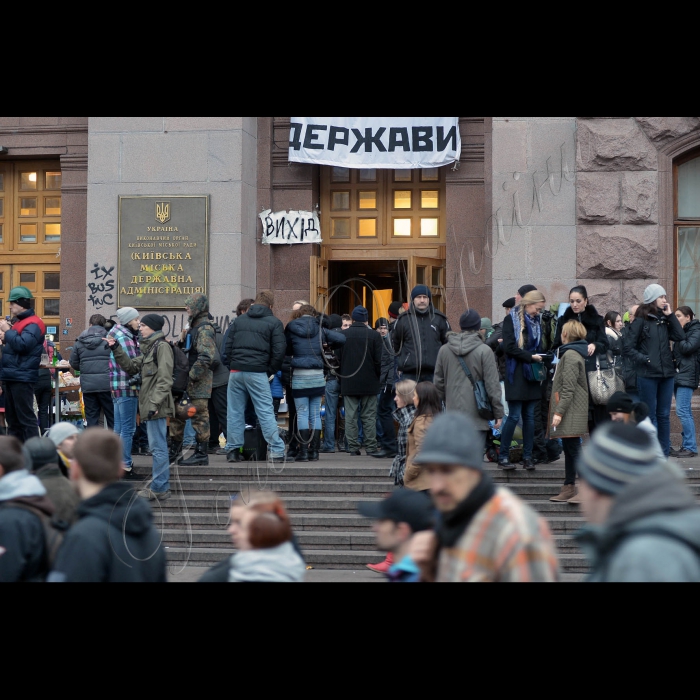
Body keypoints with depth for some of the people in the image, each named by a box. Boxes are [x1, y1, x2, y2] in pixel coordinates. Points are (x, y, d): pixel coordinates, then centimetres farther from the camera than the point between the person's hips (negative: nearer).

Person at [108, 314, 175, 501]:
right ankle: (162, 486, 18)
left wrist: (155, 403, -23)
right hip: (150, 404, 10)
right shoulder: (149, 348, 20)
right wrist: (116, 349, 11)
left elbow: (164, 379, -17)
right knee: (158, 447, 13)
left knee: (158, 447, -8)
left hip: (157, 406, -10)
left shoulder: (162, 347, -10)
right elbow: (132, 367, 19)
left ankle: (159, 488, -6)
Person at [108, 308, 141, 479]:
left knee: (119, 428, 15)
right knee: (128, 429, -6)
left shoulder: (118, 335, 16)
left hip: (118, 387, 10)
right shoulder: (124, 338, -15)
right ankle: (126, 466, -4)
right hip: (127, 387, -10)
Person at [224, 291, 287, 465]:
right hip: (257, 373, -3)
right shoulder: (274, 323, 3)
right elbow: (279, 351, -4)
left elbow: (228, 347, 12)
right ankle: (277, 452, -5)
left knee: (235, 412, 9)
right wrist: (270, 372, 7)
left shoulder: (239, 320, 15)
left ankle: (233, 450, 10)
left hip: (236, 372, 3)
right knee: (266, 413, -3)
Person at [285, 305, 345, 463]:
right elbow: (341, 339, 0)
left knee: (302, 414, 0)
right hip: (318, 375, 2)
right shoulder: (319, 329, 4)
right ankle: (314, 451, 6)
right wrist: (329, 347, 17)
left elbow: (286, 350, 8)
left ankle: (303, 451, -4)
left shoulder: (291, 329, 1)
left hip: (299, 376, -2)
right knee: (316, 414, 6)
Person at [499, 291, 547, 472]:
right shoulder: (511, 320, -3)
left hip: (532, 375, 6)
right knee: (514, 416, -8)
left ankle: (528, 457, 9)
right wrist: (530, 357, -15)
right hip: (516, 374, -6)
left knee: (529, 416, 5)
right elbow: (509, 346, -13)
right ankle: (503, 457, -1)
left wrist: (541, 359, 0)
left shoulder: (537, 322, 16)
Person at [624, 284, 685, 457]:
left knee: (664, 415, 8)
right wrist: (643, 359, -14)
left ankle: (665, 453, 13)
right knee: (650, 415, 0)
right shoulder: (641, 321, -4)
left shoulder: (665, 320, 12)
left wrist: (670, 316, -2)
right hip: (648, 375, -5)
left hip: (667, 374, 5)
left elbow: (680, 337, -2)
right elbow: (628, 348, -6)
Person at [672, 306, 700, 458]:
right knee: (685, 412, 8)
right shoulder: (683, 332, 20)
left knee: (682, 410, -14)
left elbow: (687, 348, -17)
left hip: (688, 376, -9)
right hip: (680, 375, 9)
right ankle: (687, 446, 10)